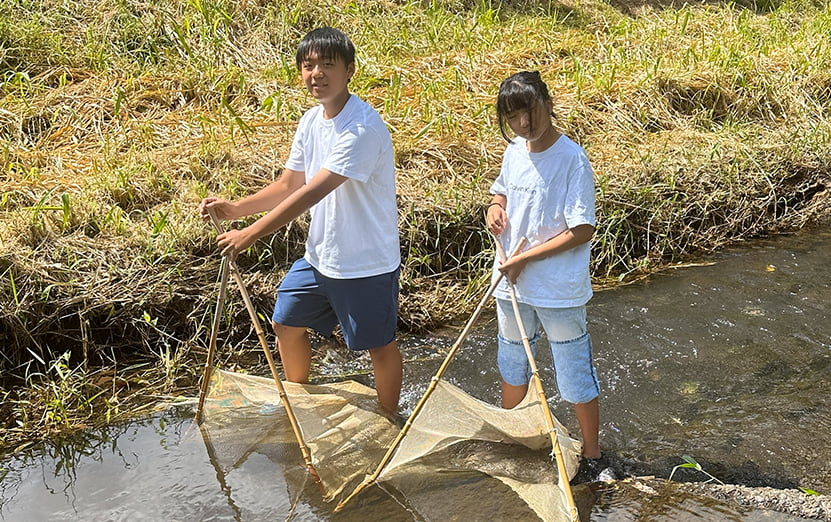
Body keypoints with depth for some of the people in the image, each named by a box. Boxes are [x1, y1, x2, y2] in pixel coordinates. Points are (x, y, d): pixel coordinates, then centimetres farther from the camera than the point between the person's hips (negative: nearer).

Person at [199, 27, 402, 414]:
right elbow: (289, 186, 9)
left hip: (367, 263, -9)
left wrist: (250, 234, -31)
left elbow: (313, 192, -31)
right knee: (285, 324, 21)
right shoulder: (311, 121, 3)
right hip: (318, 256, 9)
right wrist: (237, 208, -6)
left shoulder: (363, 127, -26)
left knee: (379, 346, 9)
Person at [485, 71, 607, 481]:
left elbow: (581, 231, -20)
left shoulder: (572, 159, -19)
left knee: (575, 378, 7)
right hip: (512, 283, 7)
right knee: (512, 366, 24)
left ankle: (591, 454, 26)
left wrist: (525, 258, -19)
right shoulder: (514, 151, 1)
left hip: (559, 292, -7)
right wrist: (495, 207, -3)